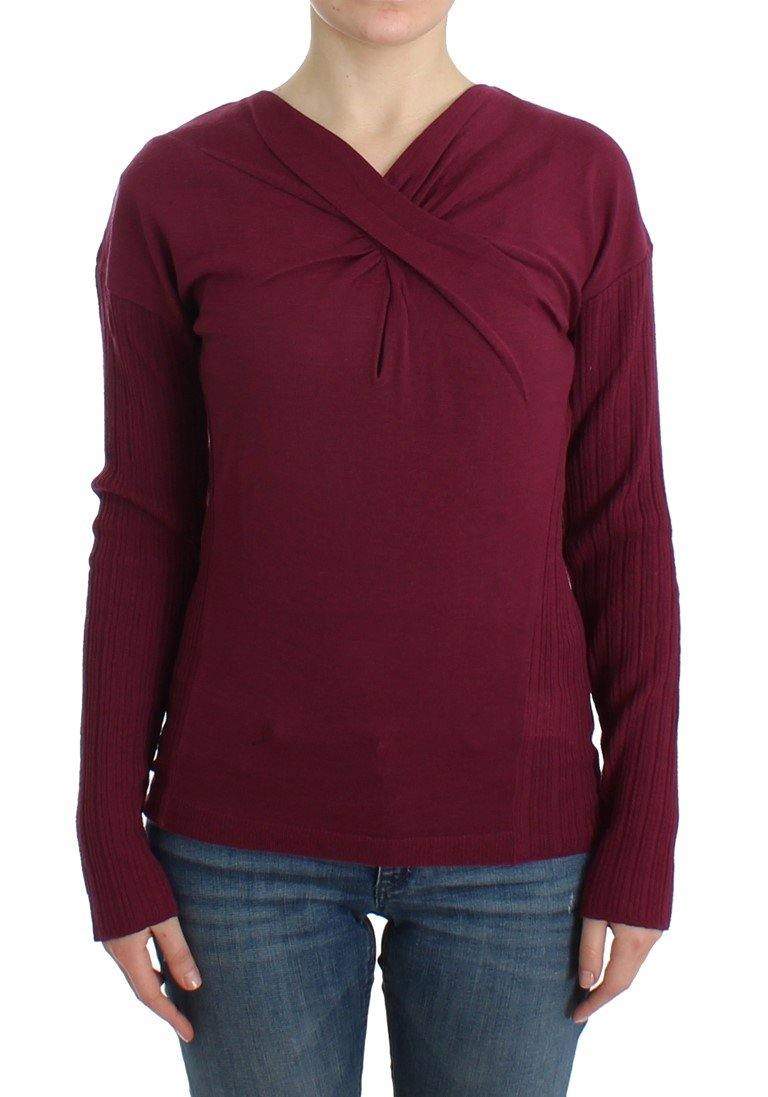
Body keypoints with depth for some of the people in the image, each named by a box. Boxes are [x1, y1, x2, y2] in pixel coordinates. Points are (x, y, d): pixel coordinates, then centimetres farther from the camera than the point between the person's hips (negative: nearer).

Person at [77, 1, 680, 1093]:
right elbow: (144, 531, -1)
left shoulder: (581, 181, -3)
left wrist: (642, 844, -2)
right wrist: (114, 851, -2)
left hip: (508, 820, 1)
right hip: (254, 823, 0)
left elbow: (620, 525, -1)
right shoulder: (173, 190, -4)